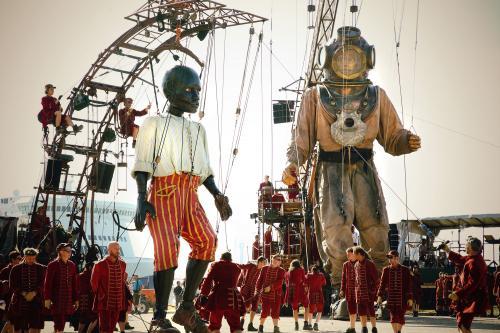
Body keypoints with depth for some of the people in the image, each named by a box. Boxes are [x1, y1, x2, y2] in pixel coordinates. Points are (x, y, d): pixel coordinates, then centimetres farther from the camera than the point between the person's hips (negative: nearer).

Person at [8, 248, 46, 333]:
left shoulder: (41, 269, 7)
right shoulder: (16, 269, 5)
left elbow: (43, 284, 2)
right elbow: (12, 286, 1)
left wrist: (34, 293, -15)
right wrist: (24, 294, -13)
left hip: (36, 302, -1)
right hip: (19, 302, 1)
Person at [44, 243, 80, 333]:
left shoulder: (72, 265, 11)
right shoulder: (53, 265, -5)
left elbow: (75, 284, 14)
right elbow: (48, 283, -8)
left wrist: (76, 299, 12)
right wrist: (47, 298, -13)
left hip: (68, 300, 5)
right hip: (56, 300, -5)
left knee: (62, 323, 9)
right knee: (59, 325, -9)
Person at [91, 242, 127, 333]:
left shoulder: (122, 264, 9)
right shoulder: (100, 265, -7)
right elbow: (94, 282, -1)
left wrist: (122, 296, 13)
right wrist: (100, 295, -1)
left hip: (117, 302, 5)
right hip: (104, 301, -5)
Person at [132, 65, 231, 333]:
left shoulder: (198, 129, 26)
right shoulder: (155, 124, 9)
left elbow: (205, 169, 24)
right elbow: (142, 165, 1)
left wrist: (217, 195, 7)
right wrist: (141, 198, -14)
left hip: (190, 195, 5)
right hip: (164, 191, -5)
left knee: (206, 241, -17)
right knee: (167, 247, -21)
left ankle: (186, 308, -11)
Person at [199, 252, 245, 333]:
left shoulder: (216, 265, 10)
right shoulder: (236, 268, 21)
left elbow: (208, 280, -2)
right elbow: (235, 282, 19)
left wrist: (203, 294, -6)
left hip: (218, 296, -2)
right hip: (233, 298, 2)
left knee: (215, 324, 6)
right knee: (235, 325, 2)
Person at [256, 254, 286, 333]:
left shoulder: (281, 271, 1)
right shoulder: (264, 269, 7)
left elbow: (279, 282, -12)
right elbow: (260, 280, 7)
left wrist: (271, 287, -22)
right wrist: (257, 291, 1)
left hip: (276, 295, 0)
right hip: (265, 294, 0)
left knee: (275, 311, 2)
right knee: (265, 311, -2)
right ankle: (260, 327, 13)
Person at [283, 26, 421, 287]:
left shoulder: (377, 97, 11)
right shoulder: (315, 97, 6)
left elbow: (392, 138, 13)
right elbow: (302, 138, 5)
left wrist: (408, 142, -9)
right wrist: (292, 163, -14)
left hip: (364, 170, 2)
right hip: (331, 171, -2)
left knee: (376, 233, -1)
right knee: (336, 235, -12)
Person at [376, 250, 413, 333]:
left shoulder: (405, 270, 1)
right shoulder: (386, 270, 4)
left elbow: (409, 285, 0)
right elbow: (382, 283, 3)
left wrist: (410, 298, -4)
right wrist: (379, 296, -5)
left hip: (402, 297, -1)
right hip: (391, 297, 1)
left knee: (400, 316, 2)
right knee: (393, 316, -2)